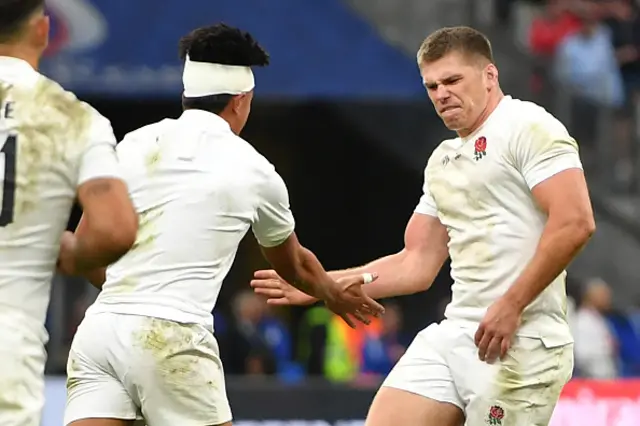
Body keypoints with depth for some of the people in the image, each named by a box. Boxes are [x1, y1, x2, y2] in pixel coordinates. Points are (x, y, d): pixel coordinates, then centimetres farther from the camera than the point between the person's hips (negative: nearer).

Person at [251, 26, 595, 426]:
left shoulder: (527, 127, -5)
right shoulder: (442, 161, 21)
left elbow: (575, 223, -17)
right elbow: (415, 265, 25)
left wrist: (511, 305, -21)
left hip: (519, 343, -8)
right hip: (451, 336, 8)